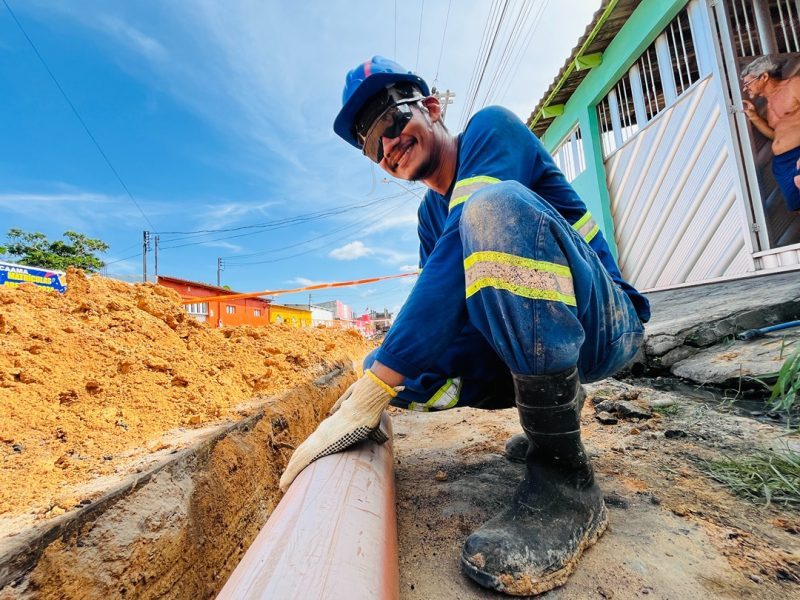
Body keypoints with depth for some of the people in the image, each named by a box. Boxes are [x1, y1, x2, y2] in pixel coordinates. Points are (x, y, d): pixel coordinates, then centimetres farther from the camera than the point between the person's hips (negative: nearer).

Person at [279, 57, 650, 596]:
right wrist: (373, 387, -10)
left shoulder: (492, 127, -9)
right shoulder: (430, 214, 12)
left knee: (496, 204, -31)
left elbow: (457, 262, -27)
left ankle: (564, 479, -24)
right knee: (395, 362, -9)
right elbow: (433, 309, 7)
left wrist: (372, 393, -30)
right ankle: (554, 404, 11)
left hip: (604, 323, -6)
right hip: (518, 339, 7)